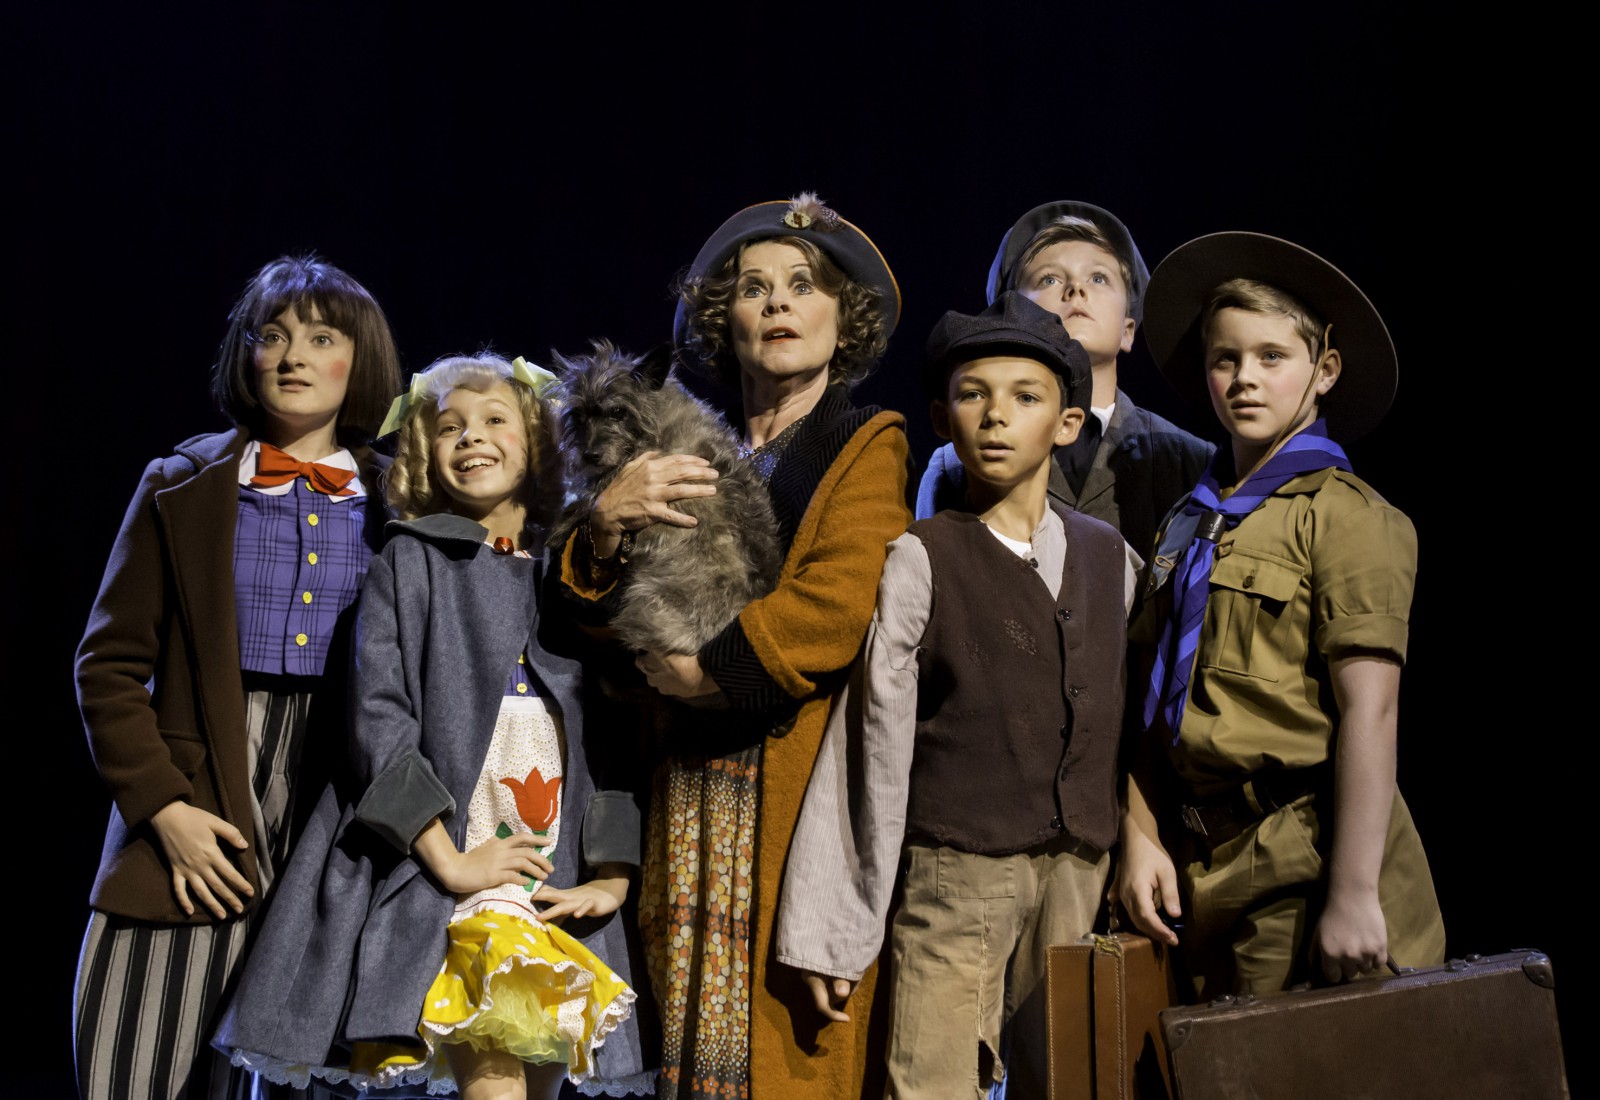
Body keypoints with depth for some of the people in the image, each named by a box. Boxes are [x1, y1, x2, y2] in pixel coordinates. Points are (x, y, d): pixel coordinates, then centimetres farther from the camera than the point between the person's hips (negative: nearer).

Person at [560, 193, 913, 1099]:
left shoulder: (868, 447, 5)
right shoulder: (689, 458, 17)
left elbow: (838, 603, -12)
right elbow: (596, 616, 12)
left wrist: (706, 671, -7)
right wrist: (606, 525, -6)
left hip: (800, 782, -4)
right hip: (692, 787, 4)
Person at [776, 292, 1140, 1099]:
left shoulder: (1112, 559, 10)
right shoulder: (920, 561, -4)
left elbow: (1123, 724, 16)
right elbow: (870, 746, -5)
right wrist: (834, 934, -5)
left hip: (1083, 880, 4)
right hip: (958, 875, -4)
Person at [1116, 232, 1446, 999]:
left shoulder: (1344, 517, -7)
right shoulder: (1190, 525, 13)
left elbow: (1369, 712, -13)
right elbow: (1158, 708, 12)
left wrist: (1355, 894, -18)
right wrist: (1140, 838, 2)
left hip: (1306, 858, -6)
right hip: (1206, 864, 6)